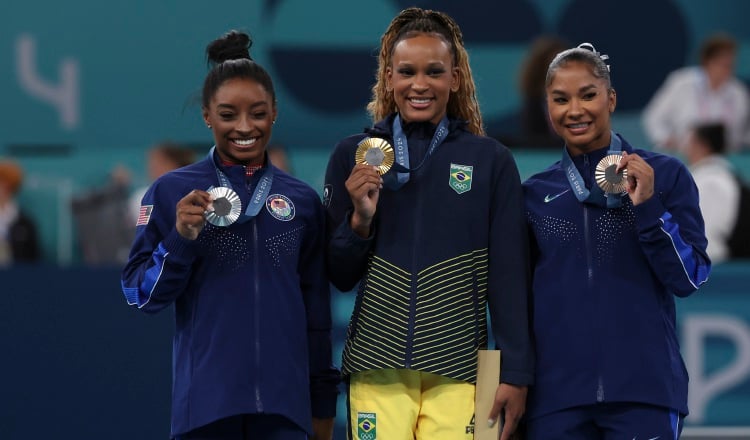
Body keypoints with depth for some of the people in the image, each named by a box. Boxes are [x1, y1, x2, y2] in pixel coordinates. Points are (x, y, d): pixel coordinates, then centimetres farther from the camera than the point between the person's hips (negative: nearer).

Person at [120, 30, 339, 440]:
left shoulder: (301, 200, 10)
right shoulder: (171, 192, 2)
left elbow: (317, 309, 14)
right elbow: (140, 295, 0)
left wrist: (323, 401, 14)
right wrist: (181, 240, -16)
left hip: (283, 405, 2)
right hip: (207, 403, -2)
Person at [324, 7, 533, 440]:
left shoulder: (491, 161, 3)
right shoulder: (353, 156, 6)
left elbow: (510, 276, 4)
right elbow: (340, 276, 8)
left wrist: (516, 373, -1)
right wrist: (360, 219, -11)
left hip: (458, 369, -1)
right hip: (377, 367, 1)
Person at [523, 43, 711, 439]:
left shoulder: (665, 175, 3)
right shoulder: (535, 193, 10)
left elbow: (689, 279, -2)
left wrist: (647, 206, -13)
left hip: (644, 389, -2)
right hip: (556, 394, 2)